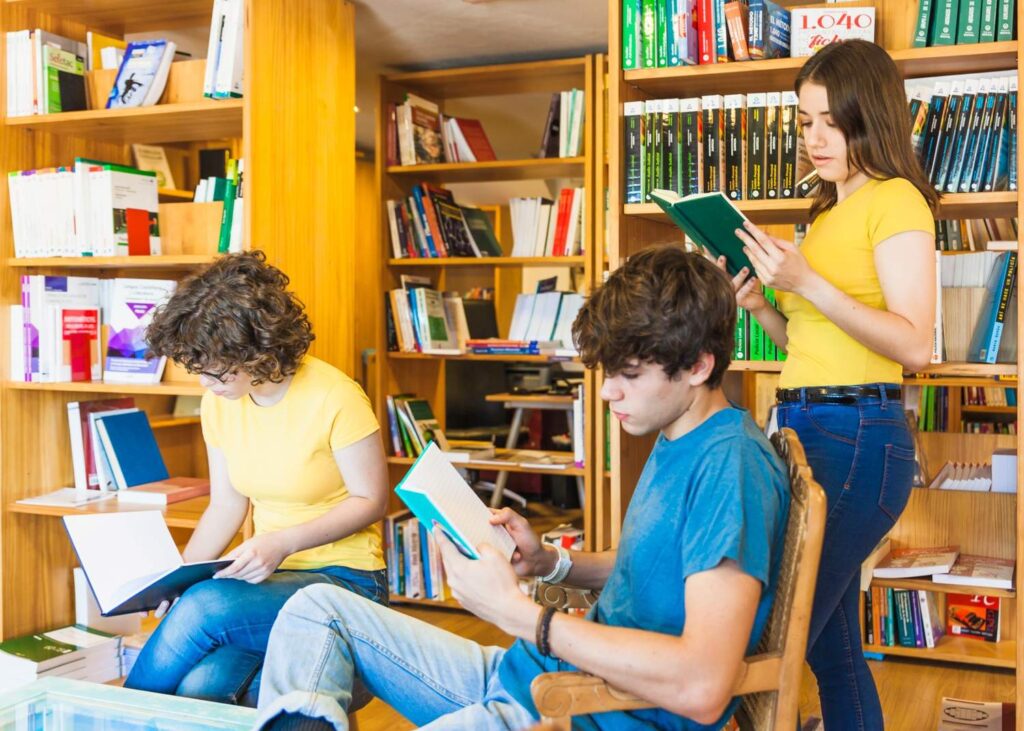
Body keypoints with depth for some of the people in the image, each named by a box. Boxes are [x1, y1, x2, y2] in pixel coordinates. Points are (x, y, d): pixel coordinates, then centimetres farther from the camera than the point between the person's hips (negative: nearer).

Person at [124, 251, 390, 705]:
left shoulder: (334, 397, -17)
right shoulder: (219, 401, 3)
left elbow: (371, 500, -10)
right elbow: (226, 506, 9)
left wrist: (284, 541, -23)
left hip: (342, 577, -4)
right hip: (266, 576, 5)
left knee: (205, 604, -29)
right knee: (199, 685, -28)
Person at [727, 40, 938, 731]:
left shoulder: (897, 201, -5)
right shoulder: (830, 212, 20)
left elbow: (914, 346, -15)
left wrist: (807, 283, -21)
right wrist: (762, 308, 4)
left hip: (856, 438, -9)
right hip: (809, 432, 9)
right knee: (831, 642, 14)